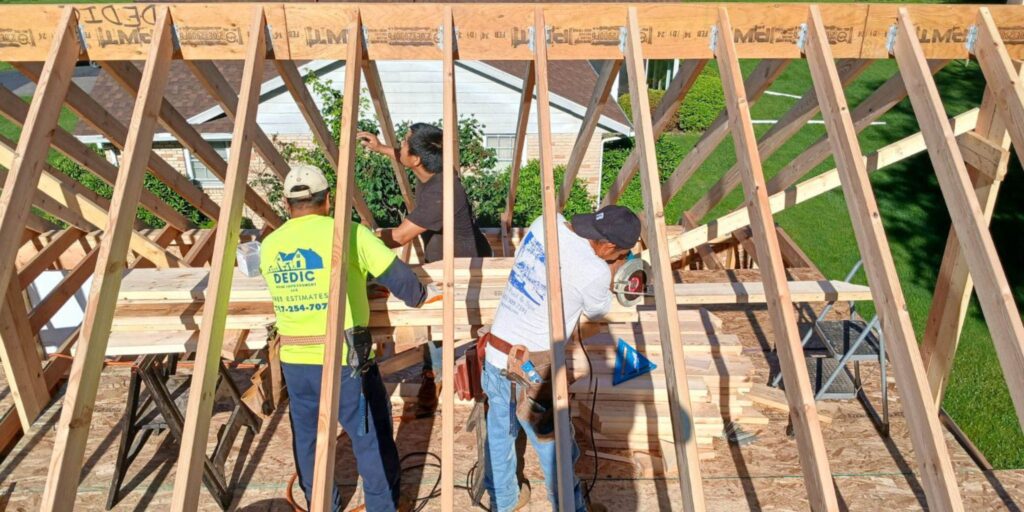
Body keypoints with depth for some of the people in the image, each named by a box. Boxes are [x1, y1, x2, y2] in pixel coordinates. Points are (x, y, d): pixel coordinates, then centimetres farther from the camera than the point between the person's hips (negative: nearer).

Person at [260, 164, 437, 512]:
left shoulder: (268, 246, 5)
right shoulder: (346, 233, -12)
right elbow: (396, 274, -11)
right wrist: (420, 296, 9)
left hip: (293, 360, 6)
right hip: (342, 358, -5)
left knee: (307, 438, 24)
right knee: (372, 437, 12)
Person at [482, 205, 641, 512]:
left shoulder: (545, 223, -3)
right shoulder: (594, 272, -19)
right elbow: (597, 311, 3)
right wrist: (611, 270, 18)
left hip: (494, 354, 7)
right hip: (530, 369, -7)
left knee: (499, 435, 25)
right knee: (555, 451, 15)